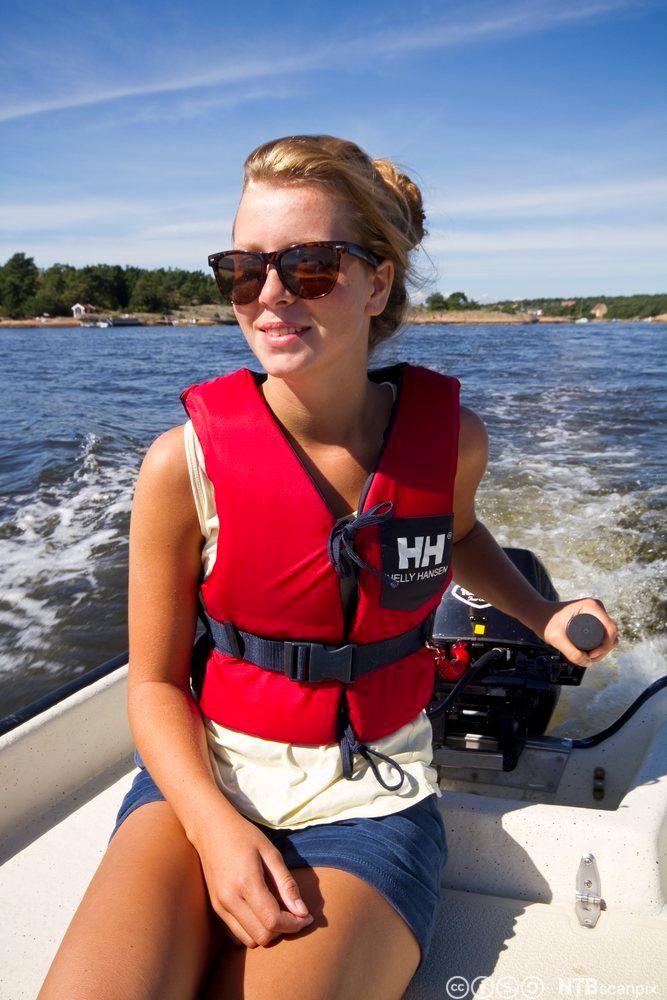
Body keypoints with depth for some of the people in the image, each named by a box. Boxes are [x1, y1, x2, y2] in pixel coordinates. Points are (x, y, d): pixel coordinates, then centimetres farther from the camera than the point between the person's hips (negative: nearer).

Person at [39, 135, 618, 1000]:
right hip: (206, 774, 0)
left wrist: (546, 618, 6)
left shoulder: (453, 437, -6)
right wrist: (216, 827, -20)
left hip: (368, 795, 1)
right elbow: (155, 683, -5)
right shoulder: (186, 463, -13)